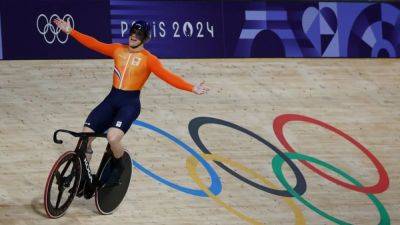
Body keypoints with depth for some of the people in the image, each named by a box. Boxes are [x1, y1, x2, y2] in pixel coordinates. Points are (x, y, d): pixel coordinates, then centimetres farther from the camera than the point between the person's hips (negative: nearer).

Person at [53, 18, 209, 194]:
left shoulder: (148, 59, -4)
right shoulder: (118, 49, 9)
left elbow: (168, 76, -14)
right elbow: (94, 44, 7)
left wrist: (192, 88, -25)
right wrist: (70, 31, 2)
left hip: (130, 103, -5)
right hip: (112, 99, 5)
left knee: (112, 138, -30)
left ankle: (118, 168, 3)